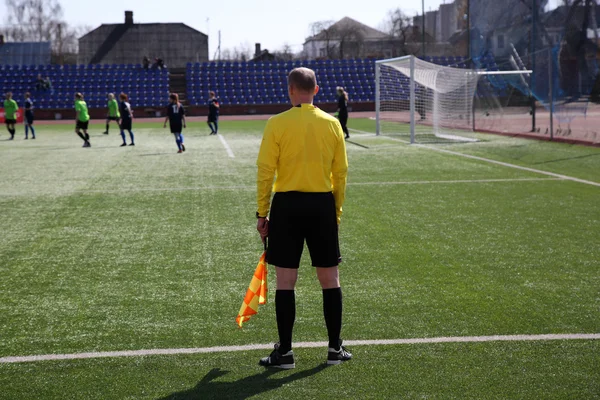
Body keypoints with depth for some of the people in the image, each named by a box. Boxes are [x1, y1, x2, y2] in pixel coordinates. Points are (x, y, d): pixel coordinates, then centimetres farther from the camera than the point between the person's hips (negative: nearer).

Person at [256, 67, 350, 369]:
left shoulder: (277, 124, -7)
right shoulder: (332, 124, 1)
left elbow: (265, 171, -7)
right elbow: (341, 172, 4)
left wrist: (261, 213, 0)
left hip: (287, 204, -2)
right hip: (323, 204, 2)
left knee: (285, 281, 3)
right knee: (330, 278, 10)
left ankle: (284, 352, 7)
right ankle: (335, 348, 17)